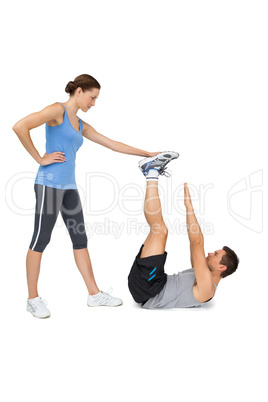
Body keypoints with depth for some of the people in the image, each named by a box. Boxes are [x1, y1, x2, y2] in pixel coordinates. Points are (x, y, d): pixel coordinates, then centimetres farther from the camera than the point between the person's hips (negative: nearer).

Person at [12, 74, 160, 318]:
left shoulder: (81, 125, 18)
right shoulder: (57, 110, -5)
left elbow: (112, 144, 20)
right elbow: (20, 127, -17)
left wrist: (146, 154, 20)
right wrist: (39, 158, -11)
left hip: (69, 186, 8)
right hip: (50, 184, -8)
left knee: (80, 240, 9)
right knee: (40, 240, 1)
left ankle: (94, 294, 19)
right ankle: (33, 299, 14)